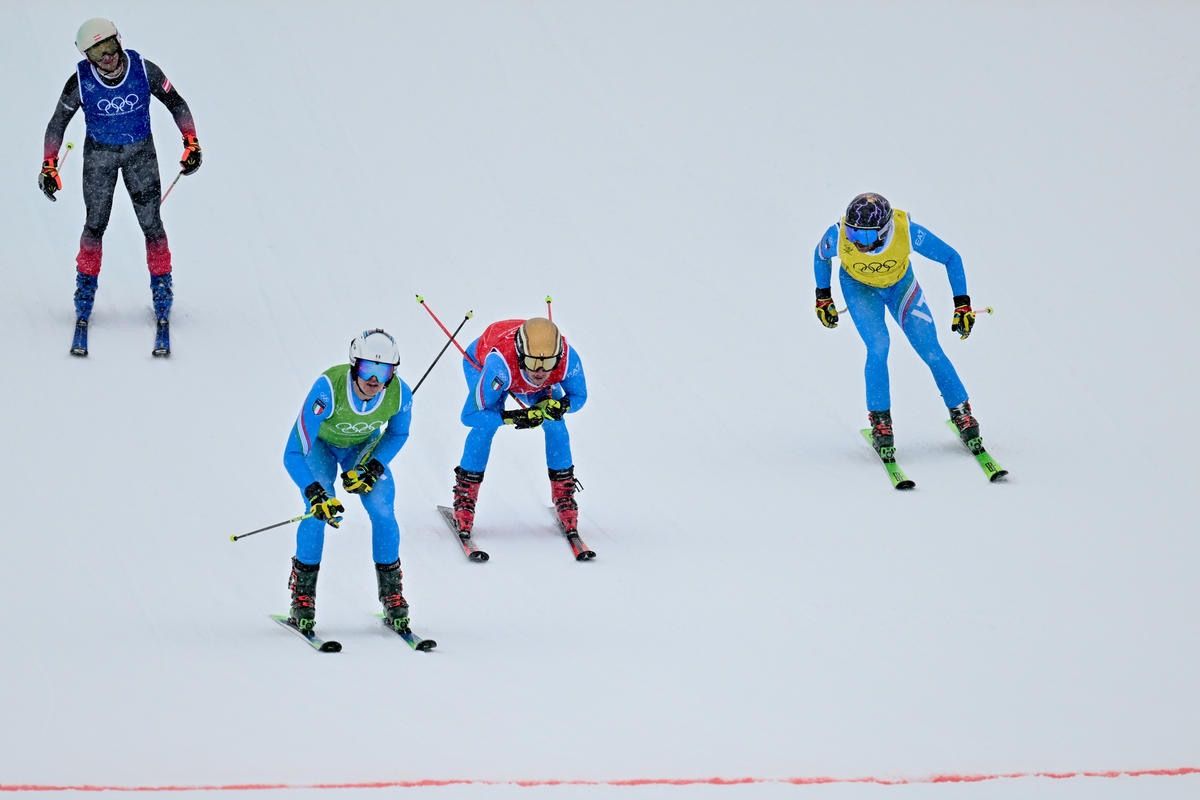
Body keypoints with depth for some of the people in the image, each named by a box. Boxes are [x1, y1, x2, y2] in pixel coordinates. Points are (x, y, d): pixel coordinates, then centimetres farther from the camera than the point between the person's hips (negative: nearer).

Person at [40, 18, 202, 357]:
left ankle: (162, 300, 6)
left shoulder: (143, 70, -19)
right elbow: (58, 122, -5)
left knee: (152, 223, -5)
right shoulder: (81, 81, -20)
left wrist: (191, 142, -9)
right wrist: (48, 166, -7)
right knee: (95, 225, -1)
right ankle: (84, 305, 12)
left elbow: (176, 103, -4)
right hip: (99, 153, 0)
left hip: (140, 152, 0)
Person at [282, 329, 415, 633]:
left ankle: (392, 595, 4)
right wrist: (316, 494, -51)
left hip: (364, 446, 3)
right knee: (320, 511, -23)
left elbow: (398, 433, -4)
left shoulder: (400, 394, -30)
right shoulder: (328, 388, -41)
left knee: (383, 512, -15)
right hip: (320, 443, -3)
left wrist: (373, 467, -19)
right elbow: (294, 454, -38)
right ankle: (302, 597, -8)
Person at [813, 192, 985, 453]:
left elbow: (951, 258, -21)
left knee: (931, 350, -5)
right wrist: (823, 297, 1)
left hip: (900, 285, 0)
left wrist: (962, 304, -21)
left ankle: (961, 412, 13)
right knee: (878, 345, -21)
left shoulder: (908, 232, -38)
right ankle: (879, 419, -5)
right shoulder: (839, 236, -35)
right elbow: (821, 256, -8)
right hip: (858, 287, 0)